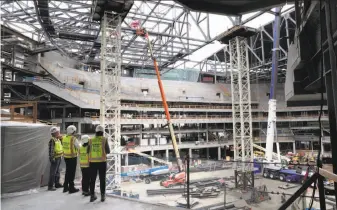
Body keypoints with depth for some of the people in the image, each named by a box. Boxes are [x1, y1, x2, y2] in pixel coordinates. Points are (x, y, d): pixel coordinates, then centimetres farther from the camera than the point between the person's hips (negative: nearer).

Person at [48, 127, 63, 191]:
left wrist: (61, 155, 23)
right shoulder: (52, 140, -17)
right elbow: (51, 150, -20)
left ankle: (57, 183, 29)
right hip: (55, 158, -10)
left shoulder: (58, 139, 12)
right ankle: (50, 186, 3)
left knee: (57, 171, 18)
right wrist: (52, 158, -21)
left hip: (59, 157, 10)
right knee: (53, 172, -4)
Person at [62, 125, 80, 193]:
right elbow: (78, 147, -12)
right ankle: (71, 188, 11)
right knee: (72, 173, 3)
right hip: (72, 157, -7)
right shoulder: (73, 139, -18)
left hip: (65, 156, 7)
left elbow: (65, 146, 8)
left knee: (67, 172, 19)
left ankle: (65, 187, 28)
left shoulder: (64, 138, 3)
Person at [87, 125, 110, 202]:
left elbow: (88, 151, 5)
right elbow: (108, 151, -5)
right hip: (102, 162, -2)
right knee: (102, 179, 9)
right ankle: (102, 196, 14)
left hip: (92, 162, 2)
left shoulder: (91, 140, 1)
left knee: (92, 179, 13)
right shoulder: (104, 140, -7)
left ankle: (92, 196, 20)